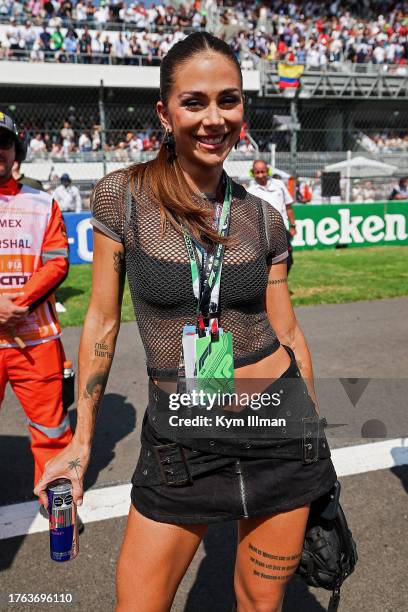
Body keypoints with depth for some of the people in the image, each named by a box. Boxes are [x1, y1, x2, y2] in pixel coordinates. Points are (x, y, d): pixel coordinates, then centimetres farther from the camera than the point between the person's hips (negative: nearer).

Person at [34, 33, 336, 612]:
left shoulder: (264, 217, -1)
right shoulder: (123, 194, -7)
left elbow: (287, 333, 5)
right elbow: (102, 321, -2)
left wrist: (317, 437, 11)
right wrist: (80, 445, 0)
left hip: (279, 428, 2)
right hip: (178, 444, -1)